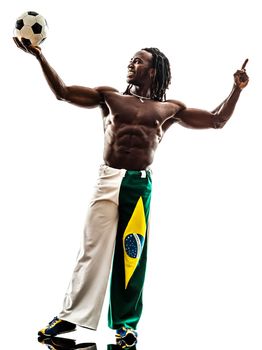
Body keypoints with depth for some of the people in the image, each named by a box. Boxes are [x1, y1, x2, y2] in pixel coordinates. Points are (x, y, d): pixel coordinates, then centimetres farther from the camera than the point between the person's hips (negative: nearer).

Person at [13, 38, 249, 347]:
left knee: (132, 255, 3)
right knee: (93, 249, -2)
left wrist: (237, 89, 7)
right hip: (108, 179, 0)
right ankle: (71, 315, 4)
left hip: (141, 184, 0)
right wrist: (39, 56, 5)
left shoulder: (169, 109, 14)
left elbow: (217, 120, 17)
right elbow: (63, 92, 11)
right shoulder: (110, 97, 15)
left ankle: (126, 322, 11)